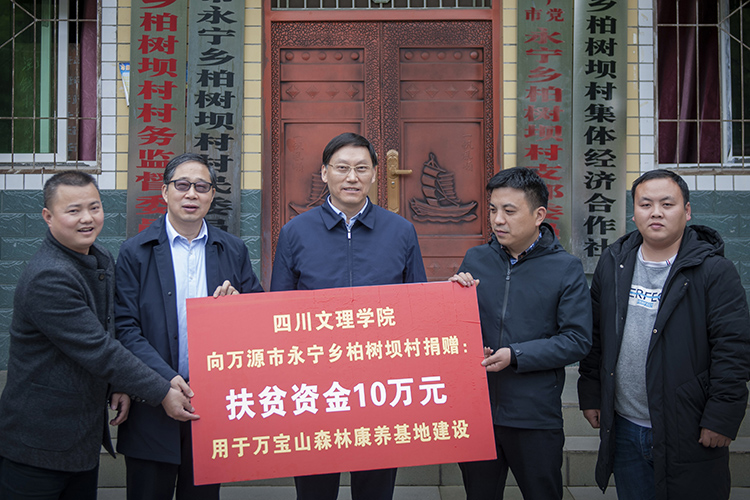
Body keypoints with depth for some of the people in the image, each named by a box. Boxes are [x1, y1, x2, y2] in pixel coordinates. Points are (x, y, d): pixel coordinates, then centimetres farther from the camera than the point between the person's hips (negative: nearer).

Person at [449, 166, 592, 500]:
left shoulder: (566, 269, -5)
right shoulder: (475, 260, 5)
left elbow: (577, 340, -10)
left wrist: (516, 355, -17)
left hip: (536, 417, -3)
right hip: (475, 410, 3)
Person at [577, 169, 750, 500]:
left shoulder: (713, 270, -9)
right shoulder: (613, 263, 7)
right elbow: (594, 335, 12)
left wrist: (722, 417, -14)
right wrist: (590, 394, 10)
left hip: (688, 435, -4)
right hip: (623, 428, 5)